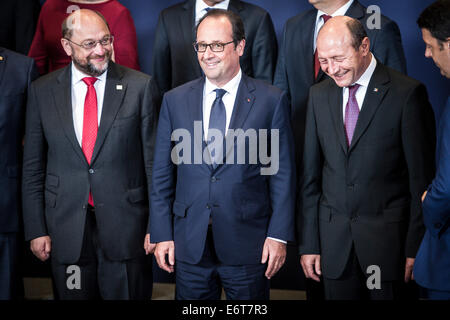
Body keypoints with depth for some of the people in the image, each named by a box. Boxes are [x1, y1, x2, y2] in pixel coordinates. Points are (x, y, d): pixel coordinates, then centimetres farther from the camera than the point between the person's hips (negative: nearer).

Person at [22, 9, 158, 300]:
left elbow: (154, 160, -2)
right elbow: (33, 166, 6)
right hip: (66, 229, 2)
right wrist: (36, 230, 3)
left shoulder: (140, 87, -3)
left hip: (125, 226, -1)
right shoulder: (42, 91, 2)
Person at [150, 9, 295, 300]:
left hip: (248, 243, -2)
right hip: (189, 243, 2)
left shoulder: (272, 100, -2)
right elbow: (162, 173, 6)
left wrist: (279, 235, -6)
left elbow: (283, 173, -2)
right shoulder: (175, 101, 5)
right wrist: (162, 234, 2)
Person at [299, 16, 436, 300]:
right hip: (334, 240, 4)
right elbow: (311, 174, 8)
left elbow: (422, 177, -6)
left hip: (388, 239, -3)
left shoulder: (407, 93, -7)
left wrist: (416, 247, -7)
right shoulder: (319, 95, 8)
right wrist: (309, 243, 5)